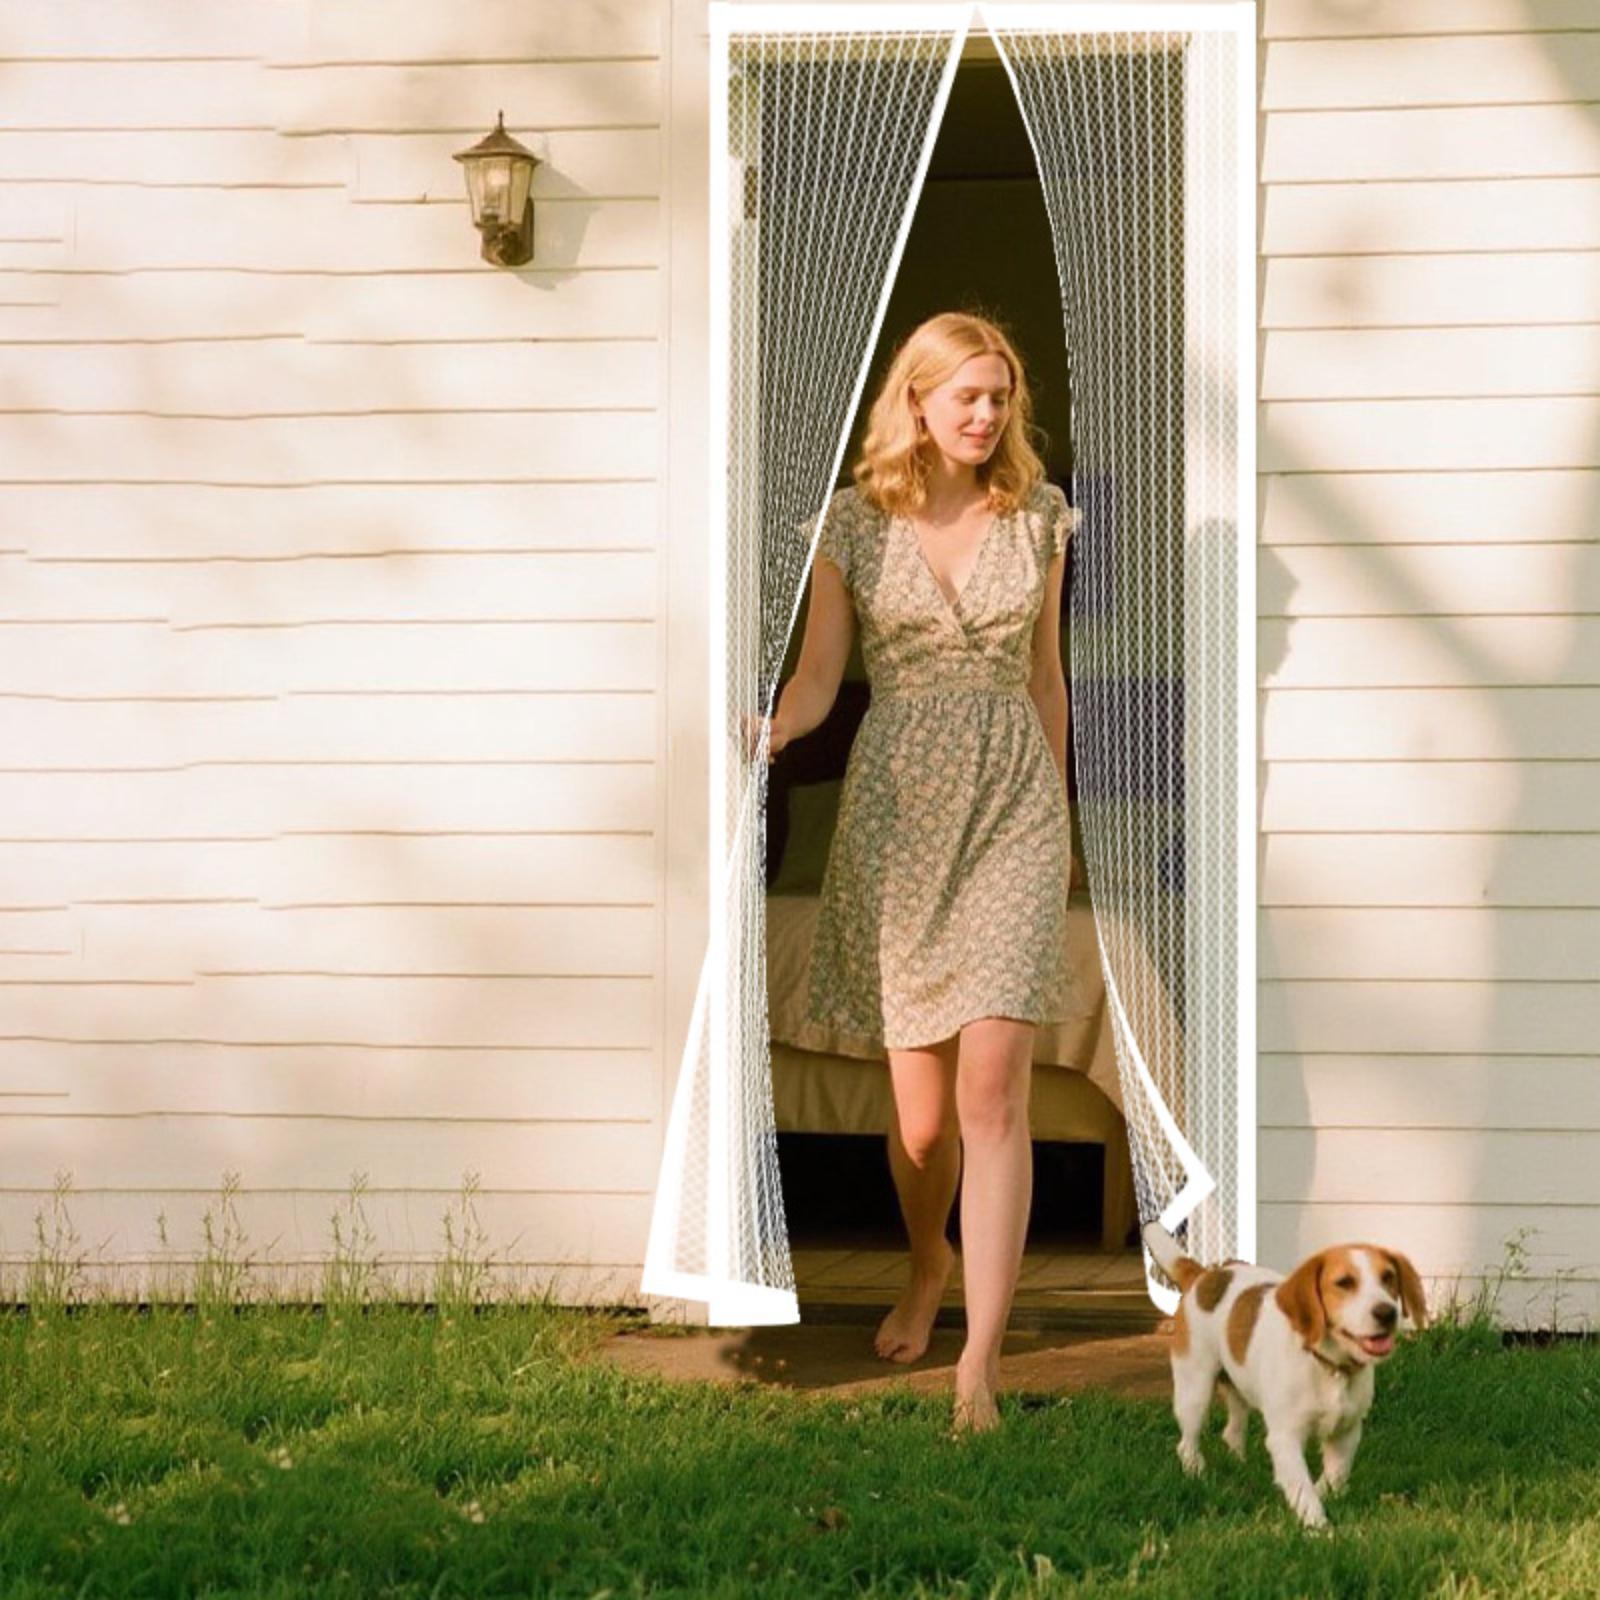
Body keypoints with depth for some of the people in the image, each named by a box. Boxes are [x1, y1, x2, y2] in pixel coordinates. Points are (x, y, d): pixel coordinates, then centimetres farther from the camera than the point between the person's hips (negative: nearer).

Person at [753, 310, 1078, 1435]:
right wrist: (763, 737, -20)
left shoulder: (1038, 517, 8)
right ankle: (929, 1265, 39)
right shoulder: (854, 523, 3)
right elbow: (818, 676, 1)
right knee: (920, 1106, 5)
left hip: (1013, 805, 0)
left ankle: (980, 1365, -13)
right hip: (897, 809, 0)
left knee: (993, 1087, -13)